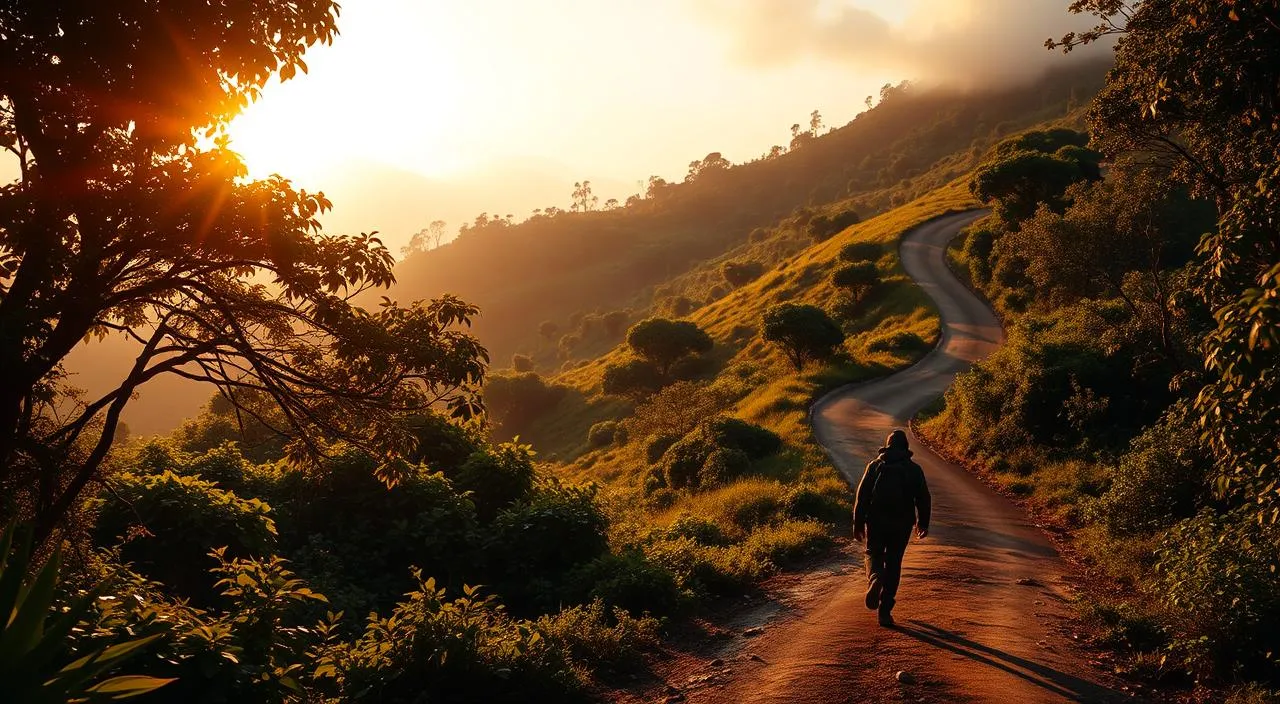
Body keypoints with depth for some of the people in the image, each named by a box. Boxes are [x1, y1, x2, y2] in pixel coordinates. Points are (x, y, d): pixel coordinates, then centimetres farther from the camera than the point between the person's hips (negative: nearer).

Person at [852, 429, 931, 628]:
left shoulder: (875, 466, 1)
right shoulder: (914, 469, 3)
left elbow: (862, 497, -2)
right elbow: (923, 498, 5)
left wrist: (858, 524, 2)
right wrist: (922, 523, 19)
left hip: (876, 522, -1)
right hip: (902, 525, 1)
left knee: (874, 554, 16)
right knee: (893, 564, 10)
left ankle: (875, 579, -20)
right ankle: (885, 611, 8)